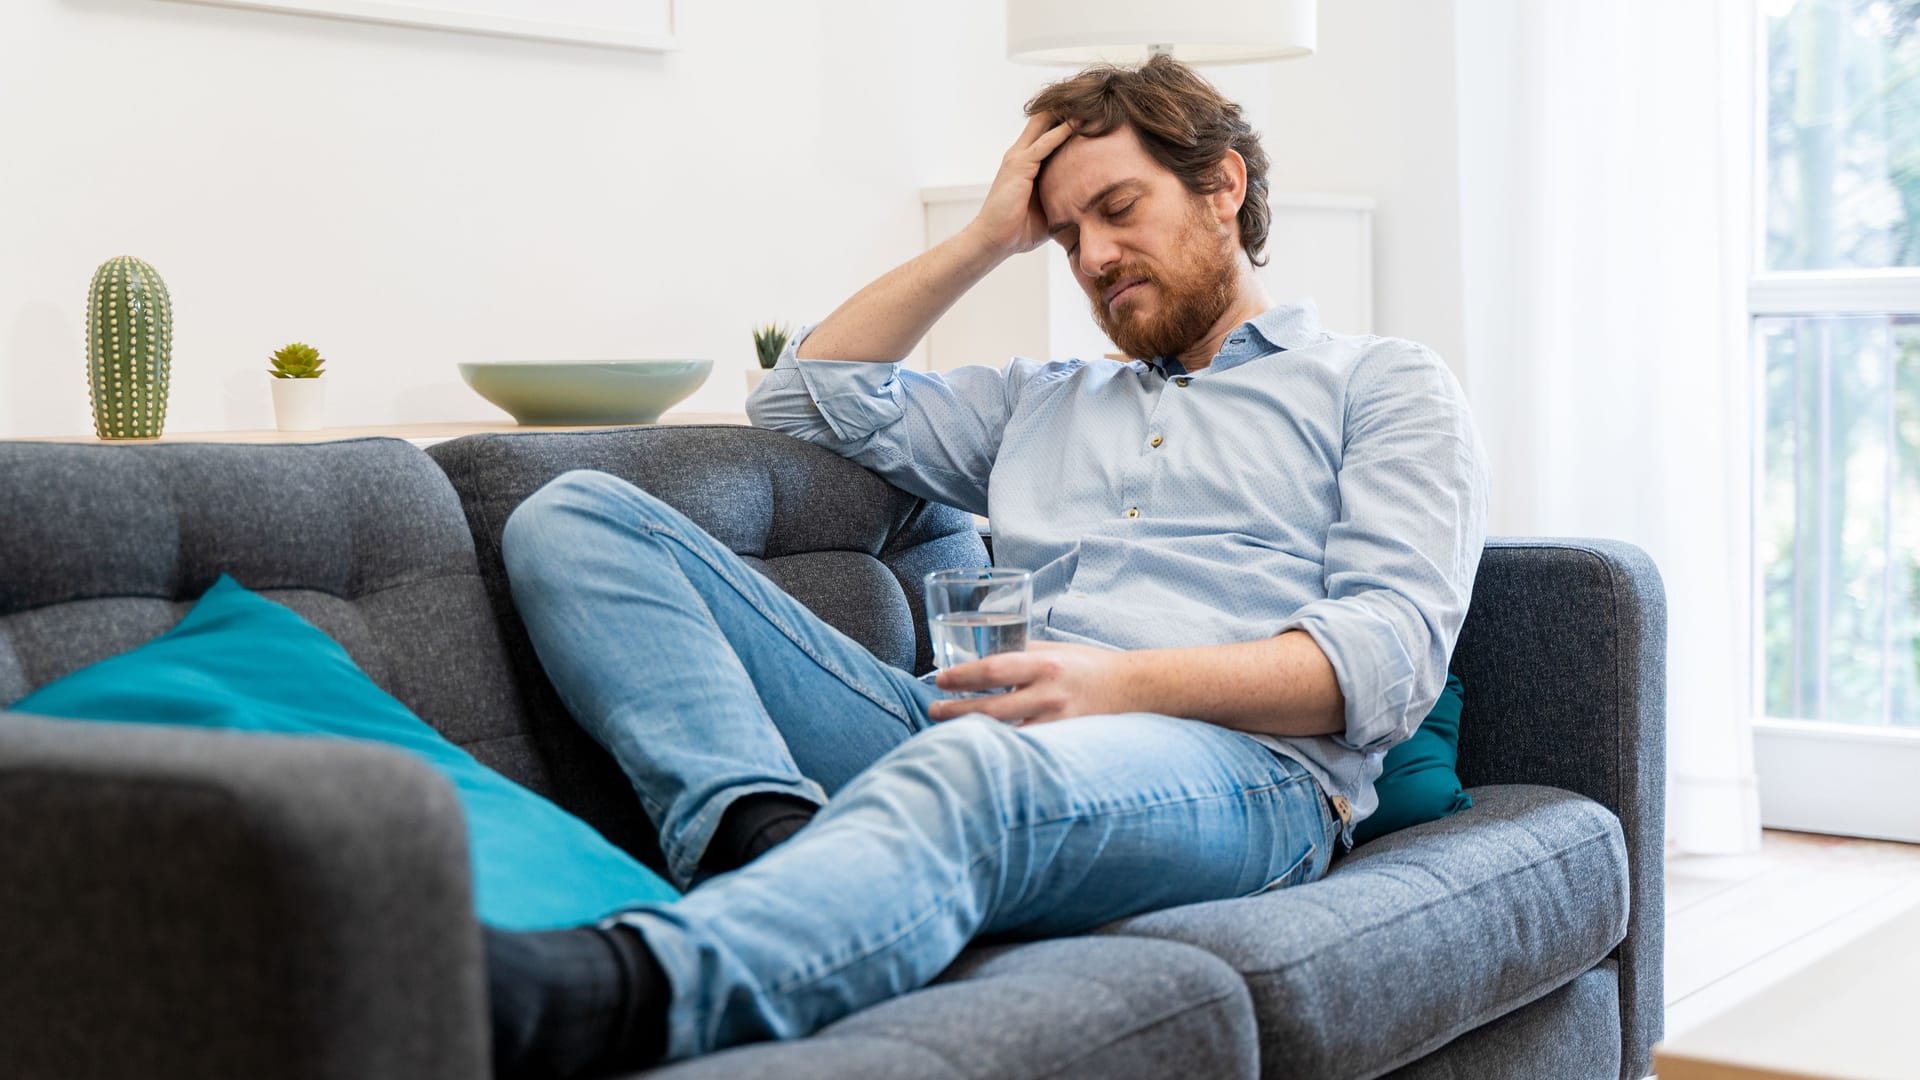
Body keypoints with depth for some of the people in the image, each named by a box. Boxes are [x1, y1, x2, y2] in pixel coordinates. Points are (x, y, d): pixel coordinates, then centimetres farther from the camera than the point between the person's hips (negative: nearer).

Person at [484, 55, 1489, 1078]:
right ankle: (771, 830, -35)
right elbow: (808, 396, 32)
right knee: (578, 519, -8)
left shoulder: (1383, 384, 17)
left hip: (1236, 761, -5)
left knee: (974, 774, -44)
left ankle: (602, 993, -68)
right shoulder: (1042, 399, 35)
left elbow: (1395, 654, 0)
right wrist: (987, 240, 26)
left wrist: (1128, 683, -16)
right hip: (986, 734, 6)